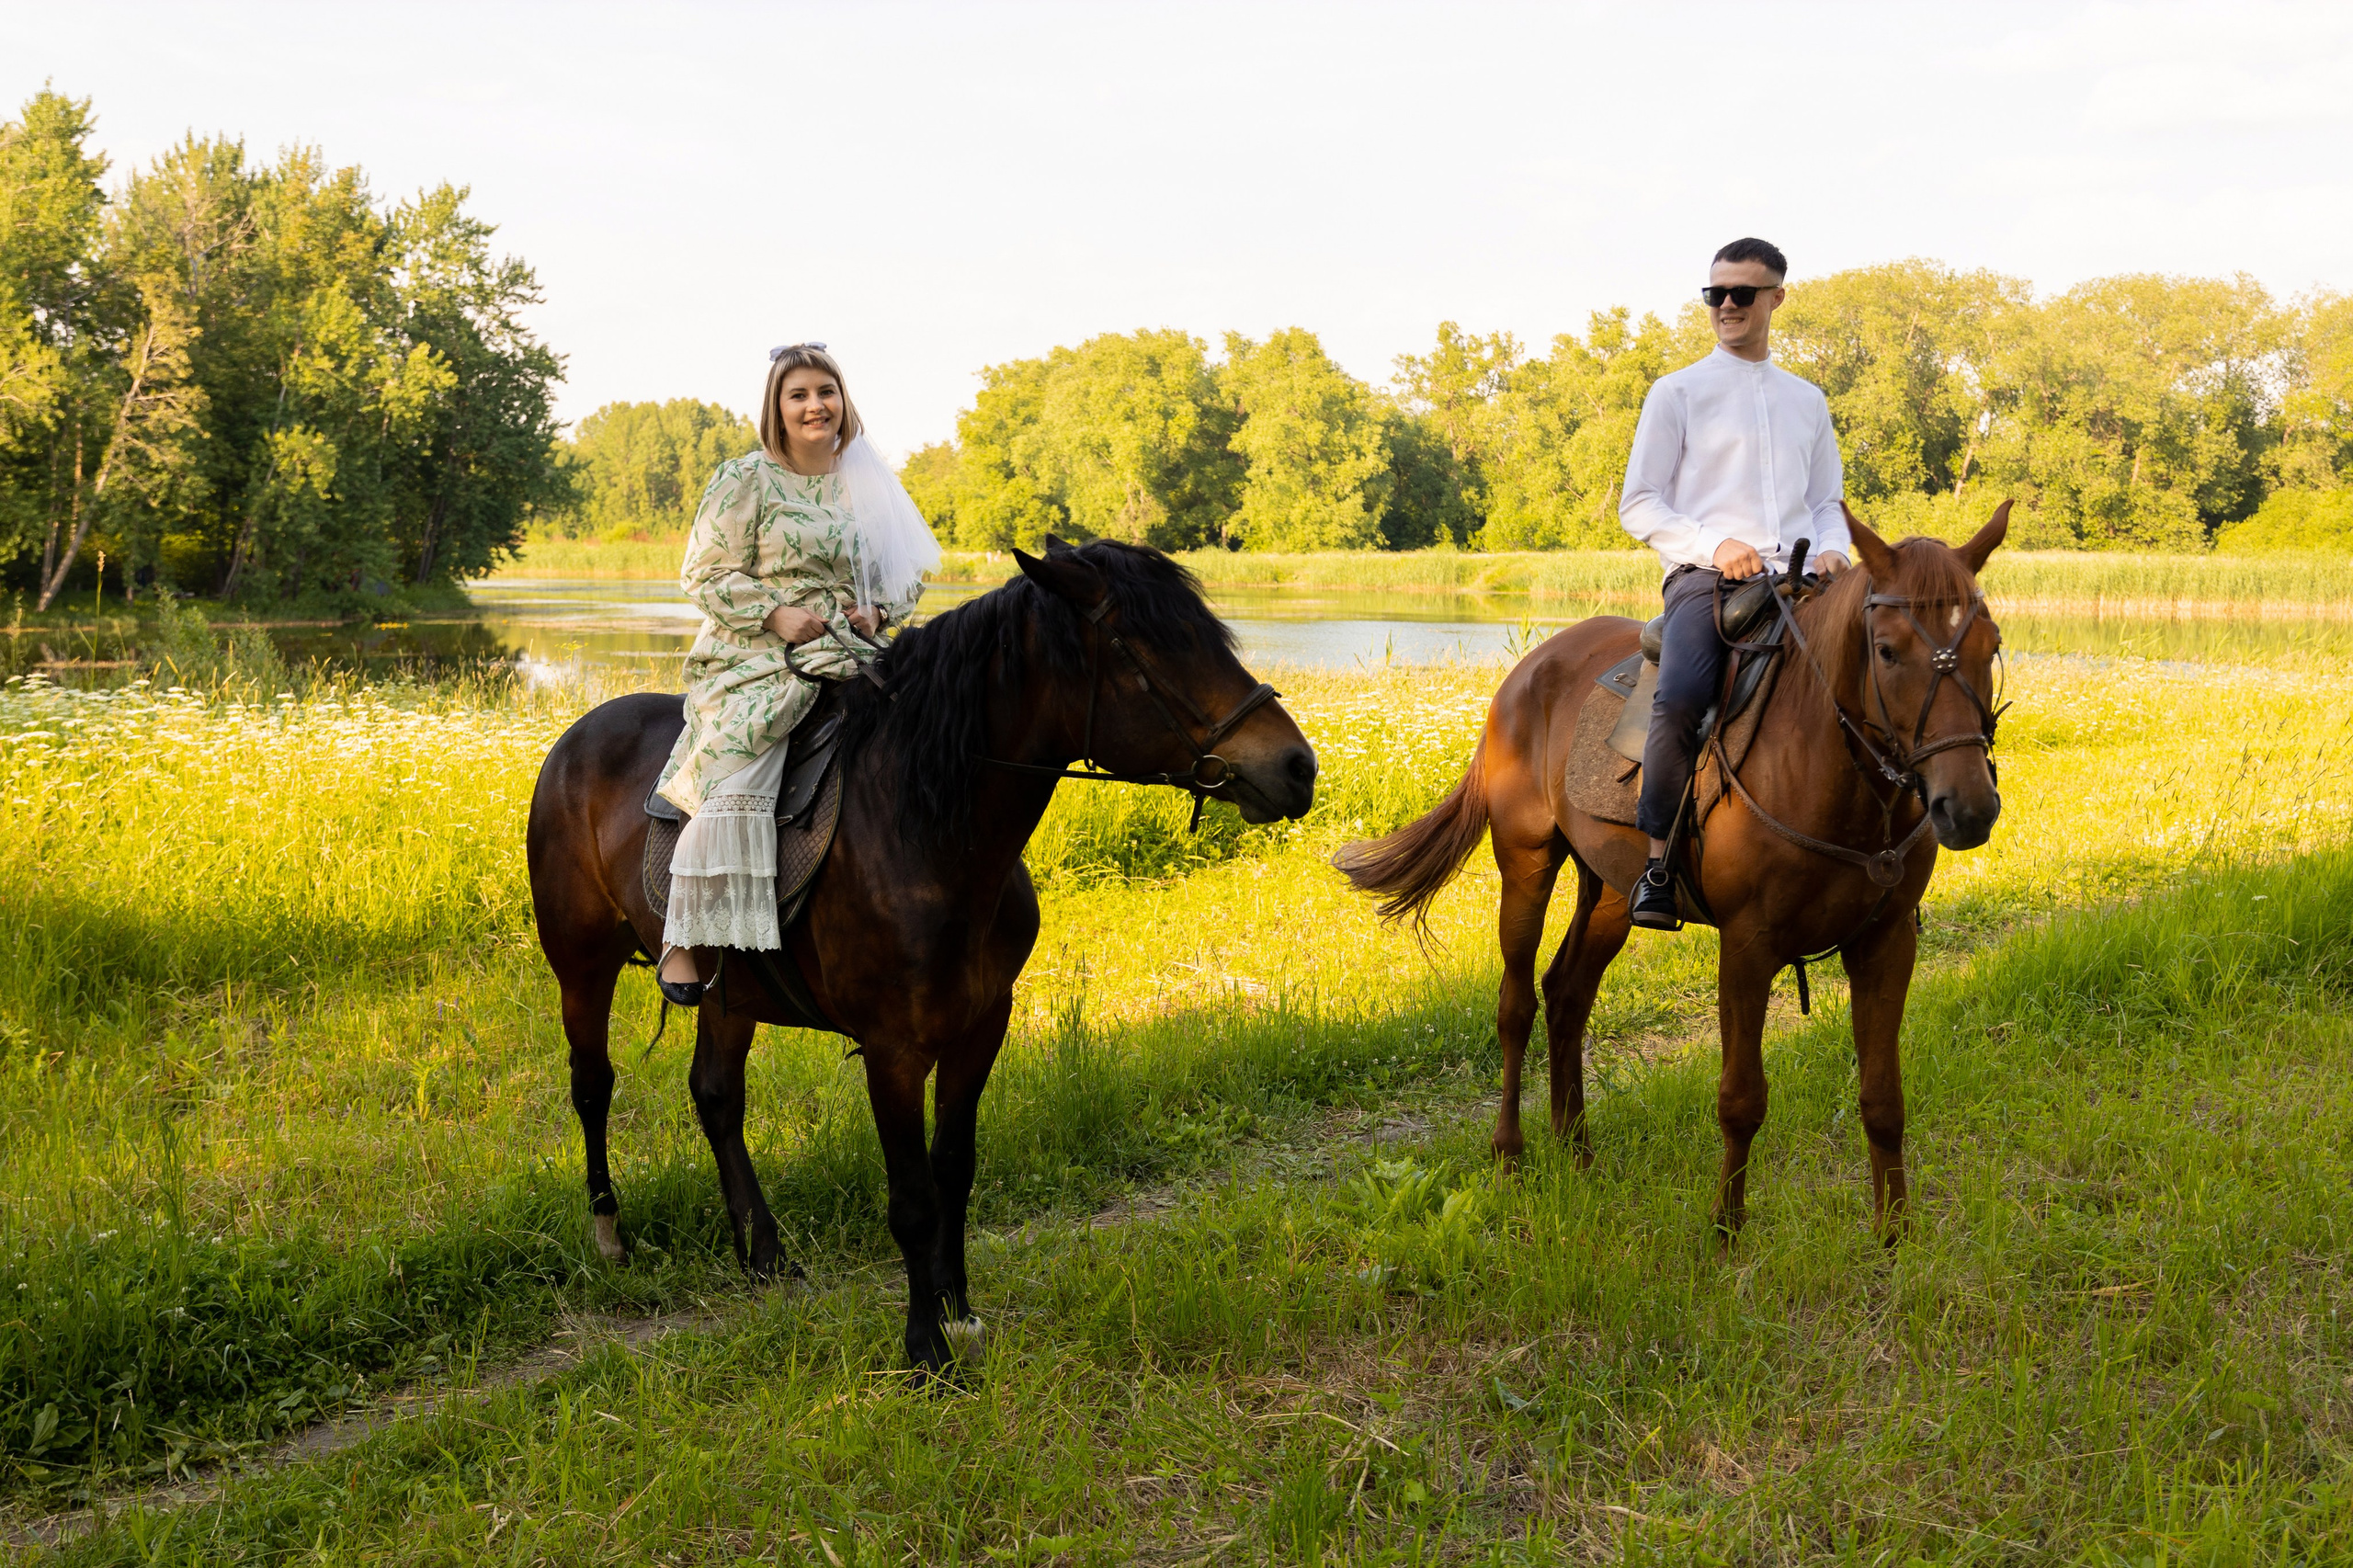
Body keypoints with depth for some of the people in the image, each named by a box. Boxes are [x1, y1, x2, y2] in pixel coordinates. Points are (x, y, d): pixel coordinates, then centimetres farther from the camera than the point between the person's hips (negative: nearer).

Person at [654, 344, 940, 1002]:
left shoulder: (867, 483, 14)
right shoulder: (745, 480, 0)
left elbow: (909, 574, 20)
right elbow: (704, 574, -2)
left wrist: (878, 610, -1)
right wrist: (775, 612, -15)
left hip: (846, 658, 5)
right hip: (755, 661, -5)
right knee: (734, 787, -23)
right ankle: (682, 940, -16)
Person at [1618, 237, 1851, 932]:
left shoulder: (1808, 400, 23)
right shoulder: (1678, 393, 10)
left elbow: (1827, 503, 27)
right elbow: (1638, 504, 5)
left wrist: (1832, 551, 3)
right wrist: (1712, 546, -11)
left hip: (1796, 579, 4)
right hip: (1705, 577, -4)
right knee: (1680, 696, -33)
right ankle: (1659, 860, -23)